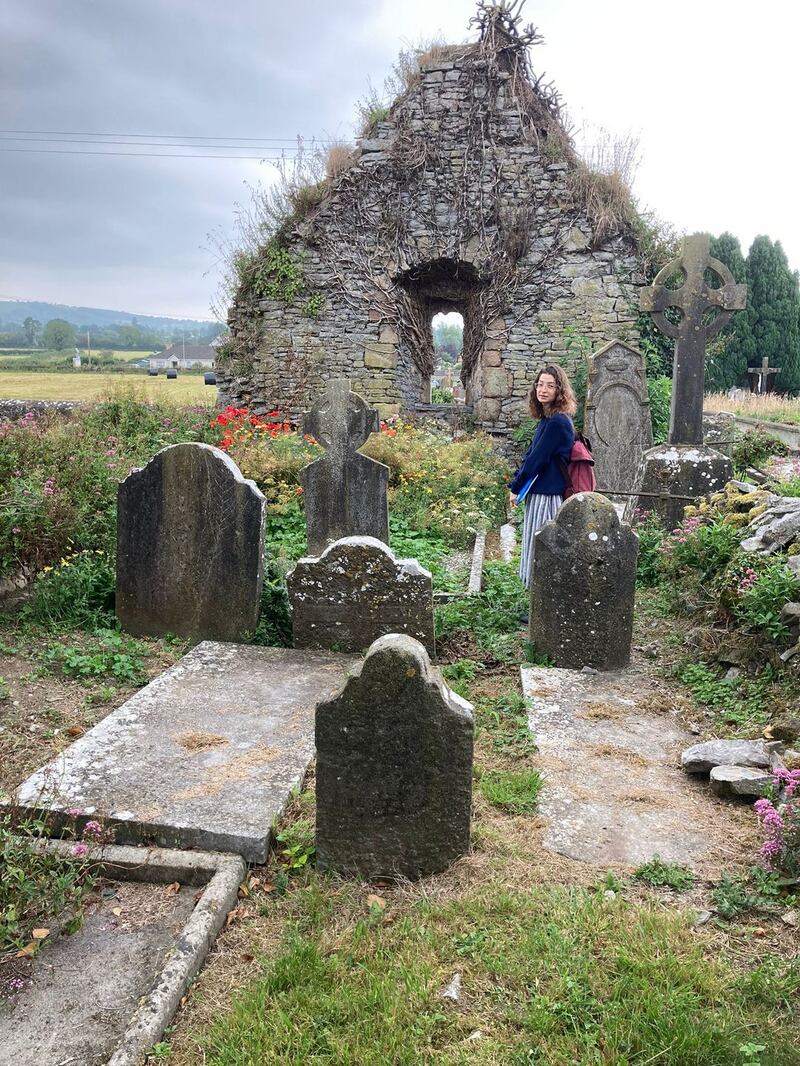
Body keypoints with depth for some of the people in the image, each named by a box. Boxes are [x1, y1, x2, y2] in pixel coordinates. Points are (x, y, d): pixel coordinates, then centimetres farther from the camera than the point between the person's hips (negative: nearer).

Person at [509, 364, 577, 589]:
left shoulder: (557, 422, -18)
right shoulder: (547, 419, 11)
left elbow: (537, 459, -17)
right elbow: (530, 455, 15)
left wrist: (516, 488, -8)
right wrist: (515, 483, 7)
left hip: (548, 495, -9)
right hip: (539, 492, 9)